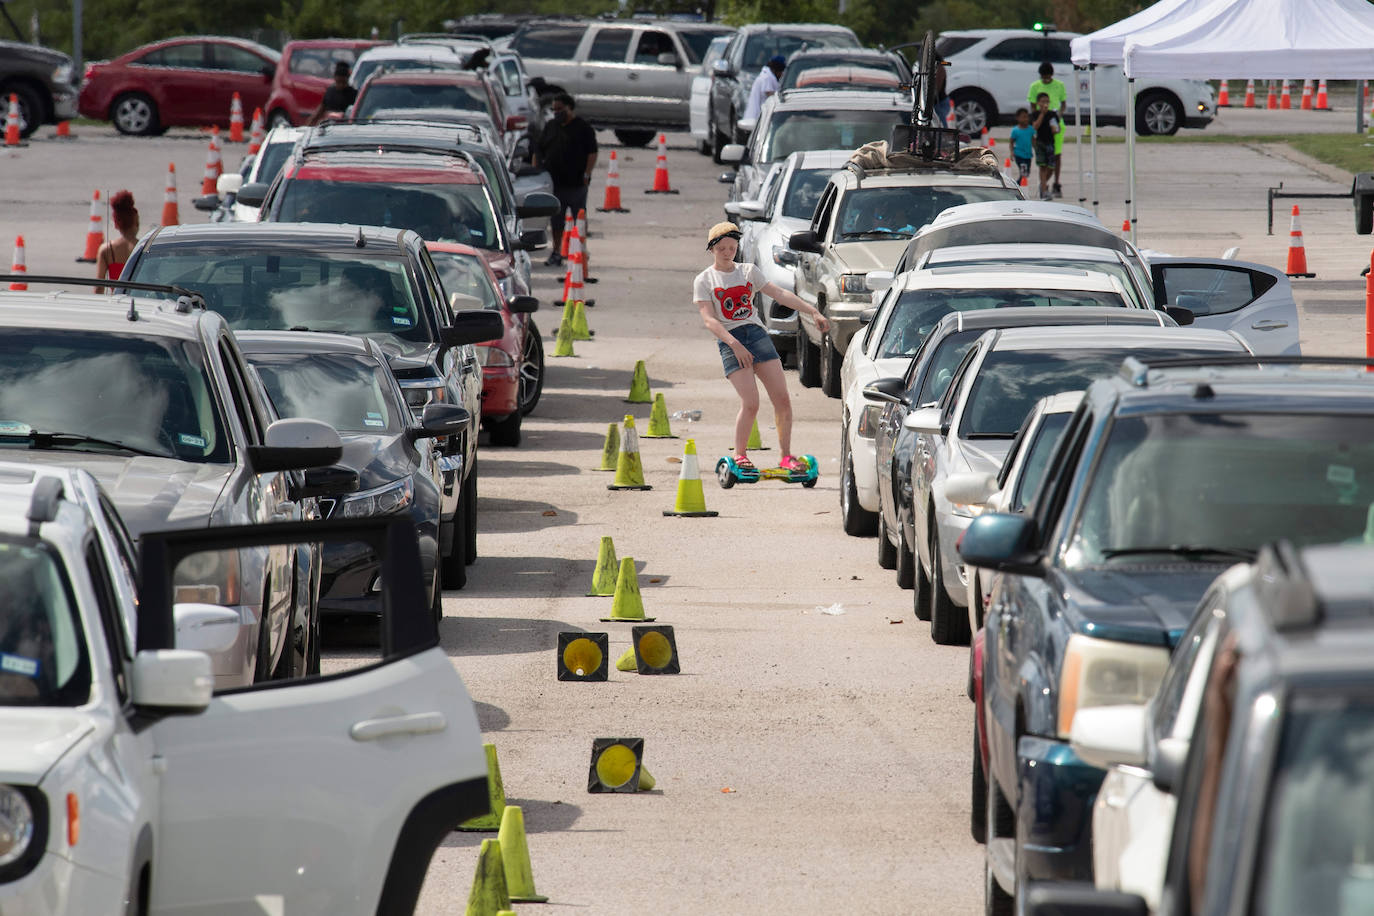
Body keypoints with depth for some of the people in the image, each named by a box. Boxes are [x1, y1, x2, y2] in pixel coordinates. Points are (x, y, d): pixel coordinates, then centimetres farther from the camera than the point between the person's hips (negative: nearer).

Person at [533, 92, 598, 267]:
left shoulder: (583, 128, -1)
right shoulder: (550, 127, 15)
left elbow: (592, 153, -5)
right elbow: (539, 152, 18)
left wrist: (586, 174, -15)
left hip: (576, 183, -5)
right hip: (554, 182, 5)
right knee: (556, 219, 6)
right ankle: (556, 252, 12)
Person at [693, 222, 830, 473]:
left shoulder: (749, 271, 17)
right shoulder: (704, 280, 5)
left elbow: (780, 294, 12)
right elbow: (709, 320, -6)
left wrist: (813, 312, 3)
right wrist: (734, 344, -19)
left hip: (757, 334, 4)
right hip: (729, 340, -4)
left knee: (782, 399, -7)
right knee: (750, 403, -16)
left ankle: (786, 457, 3)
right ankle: (740, 455, 3)